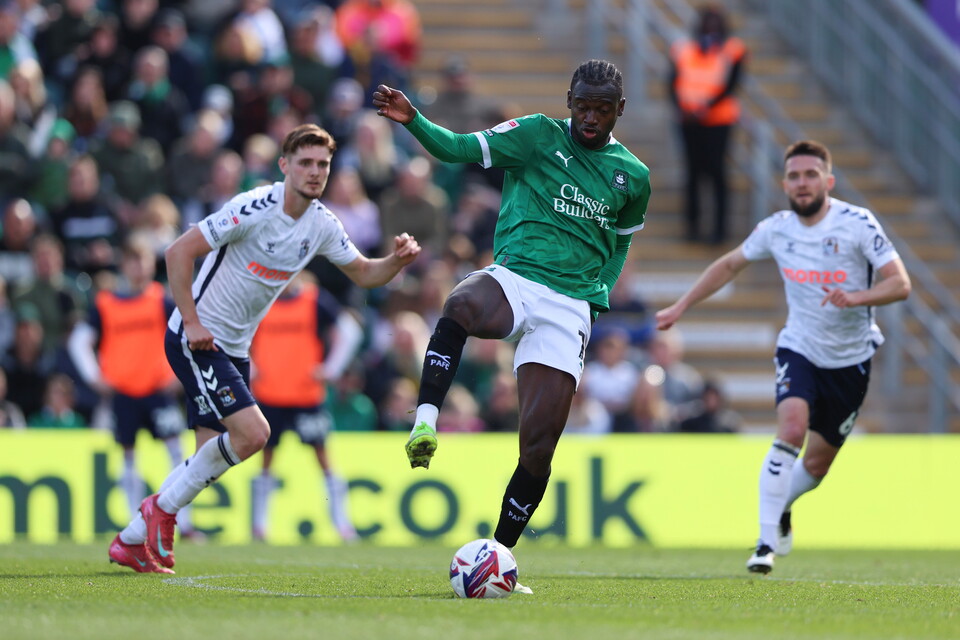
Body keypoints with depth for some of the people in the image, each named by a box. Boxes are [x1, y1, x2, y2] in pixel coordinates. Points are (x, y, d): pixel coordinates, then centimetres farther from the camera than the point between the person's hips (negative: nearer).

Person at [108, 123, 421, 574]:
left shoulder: (321, 225, 4)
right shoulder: (255, 209, -19)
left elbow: (364, 274, 15)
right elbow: (178, 252, -19)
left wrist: (398, 260, -7)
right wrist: (192, 322, -21)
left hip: (234, 350, 8)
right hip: (196, 341, -8)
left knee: (210, 458, 6)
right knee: (252, 432, -21)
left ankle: (131, 543, 16)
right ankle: (162, 509, -7)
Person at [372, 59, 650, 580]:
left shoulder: (632, 176, 15)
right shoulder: (539, 136, 6)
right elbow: (459, 149, -3)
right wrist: (413, 121, -20)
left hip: (570, 307, 2)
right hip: (514, 279, -2)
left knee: (538, 446, -5)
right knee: (462, 307, -43)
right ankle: (425, 420, -39)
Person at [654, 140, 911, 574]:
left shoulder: (857, 224, -14)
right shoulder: (776, 229, -4)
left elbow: (900, 284, -17)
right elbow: (729, 265, 14)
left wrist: (857, 297, -35)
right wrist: (681, 306, 12)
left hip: (850, 358, 0)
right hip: (799, 348, 0)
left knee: (816, 465, 7)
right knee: (792, 428, -26)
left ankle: (781, 508, 40)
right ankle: (767, 542, -23)